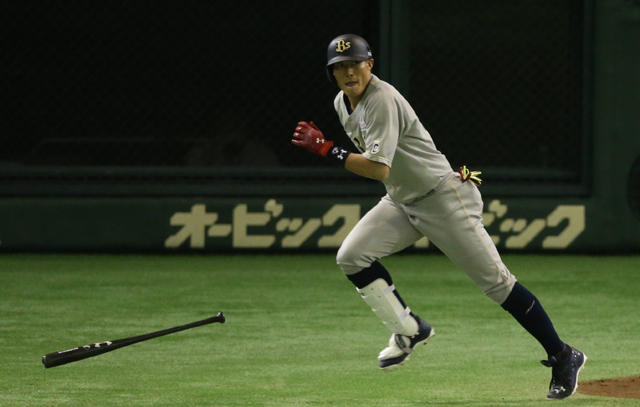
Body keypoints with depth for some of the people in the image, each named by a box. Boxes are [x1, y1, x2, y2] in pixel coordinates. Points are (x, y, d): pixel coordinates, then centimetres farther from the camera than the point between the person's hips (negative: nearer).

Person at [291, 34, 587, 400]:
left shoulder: (382, 101, -23)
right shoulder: (343, 103, 5)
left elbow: (379, 168, -32)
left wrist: (327, 150, -30)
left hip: (444, 198, -9)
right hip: (401, 202, 9)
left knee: (496, 281, -6)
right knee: (351, 256, -8)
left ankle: (563, 357, 2)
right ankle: (410, 330, 4)